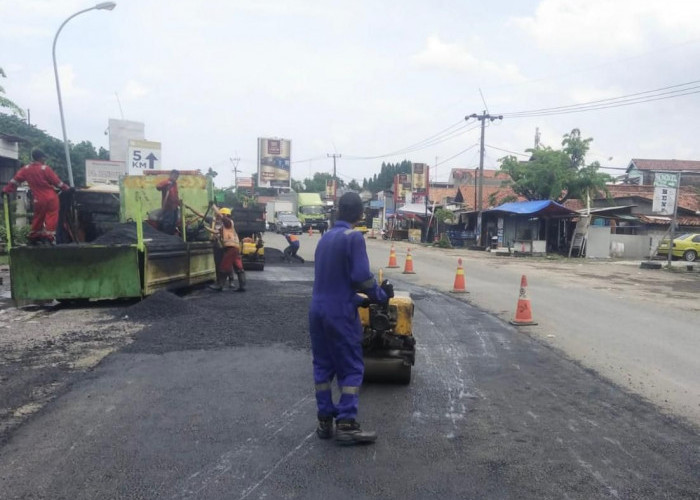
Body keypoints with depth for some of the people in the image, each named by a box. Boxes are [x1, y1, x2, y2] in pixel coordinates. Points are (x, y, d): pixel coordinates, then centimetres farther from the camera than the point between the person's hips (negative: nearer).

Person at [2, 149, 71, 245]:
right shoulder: (45, 168, -9)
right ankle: (49, 236, -12)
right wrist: (67, 188, 6)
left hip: (39, 200, 5)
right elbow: (56, 181, -5)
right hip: (51, 198, -5)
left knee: (38, 219, 18)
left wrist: (6, 190, 13)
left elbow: (15, 180, 4)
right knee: (51, 217, -2)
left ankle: (33, 238, 25)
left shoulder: (26, 169, 3)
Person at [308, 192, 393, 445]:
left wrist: (359, 299, 20)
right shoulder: (353, 237, -12)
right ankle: (346, 424, 1)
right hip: (340, 313, -7)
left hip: (317, 310, 7)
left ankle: (324, 420, 17)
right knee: (351, 368, 2)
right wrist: (381, 295, 0)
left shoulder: (324, 238, 12)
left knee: (322, 366, 12)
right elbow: (361, 277, -18)